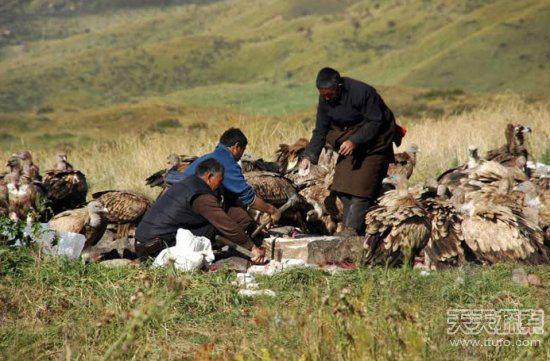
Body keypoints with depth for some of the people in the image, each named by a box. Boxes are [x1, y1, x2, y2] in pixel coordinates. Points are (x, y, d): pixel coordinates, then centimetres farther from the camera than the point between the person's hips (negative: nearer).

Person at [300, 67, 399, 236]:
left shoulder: (363, 92, -28)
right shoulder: (325, 98, -8)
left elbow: (375, 123, -24)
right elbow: (321, 130, -3)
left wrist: (355, 141, -34)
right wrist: (309, 156, -14)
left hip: (374, 140, -7)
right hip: (350, 139, 7)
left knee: (362, 185, -13)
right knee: (344, 183, -1)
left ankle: (352, 229, -13)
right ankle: (349, 227, 4)